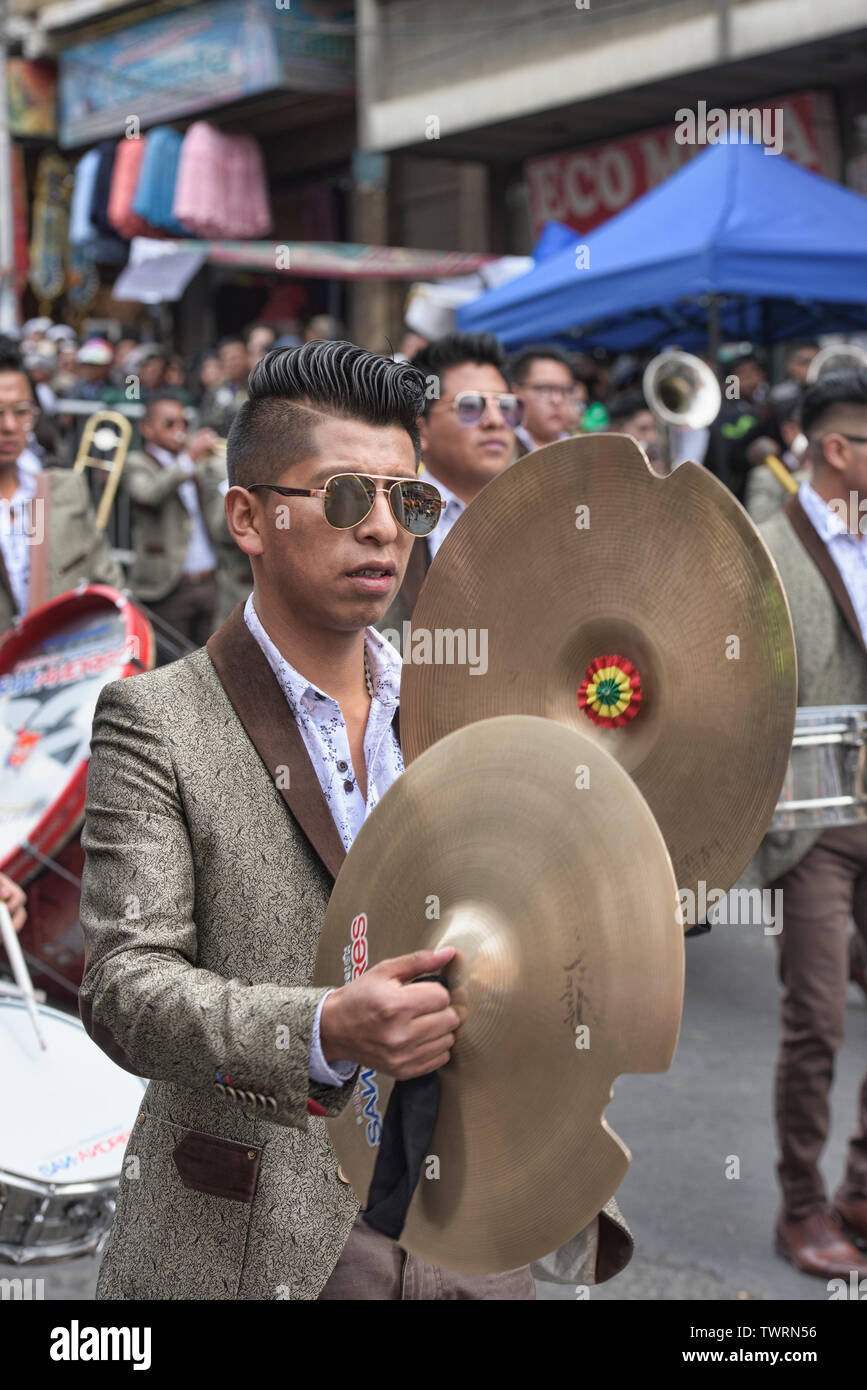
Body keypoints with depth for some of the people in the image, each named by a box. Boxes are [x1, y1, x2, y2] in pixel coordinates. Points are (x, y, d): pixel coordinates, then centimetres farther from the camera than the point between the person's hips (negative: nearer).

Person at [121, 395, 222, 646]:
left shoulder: (201, 464, 21)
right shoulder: (136, 464, 4)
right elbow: (148, 493, -19)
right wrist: (187, 460, -24)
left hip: (211, 584, 5)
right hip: (168, 586, -5)